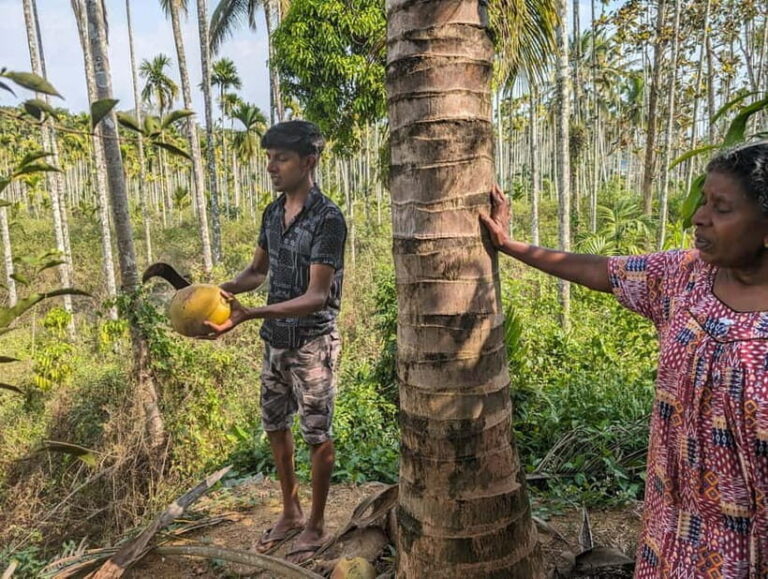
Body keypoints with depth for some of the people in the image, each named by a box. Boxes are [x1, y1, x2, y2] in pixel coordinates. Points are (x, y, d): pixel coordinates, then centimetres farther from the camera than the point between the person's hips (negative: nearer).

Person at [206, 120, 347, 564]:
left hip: (314, 342, -7)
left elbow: (316, 297, -23)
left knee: (317, 435, 6)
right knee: (275, 426, 17)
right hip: (276, 340, 8)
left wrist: (249, 315, -33)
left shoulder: (328, 218, -19)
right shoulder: (272, 213, 4)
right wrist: (222, 290, -6)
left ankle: (316, 526, 26)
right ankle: (291, 513, 37)